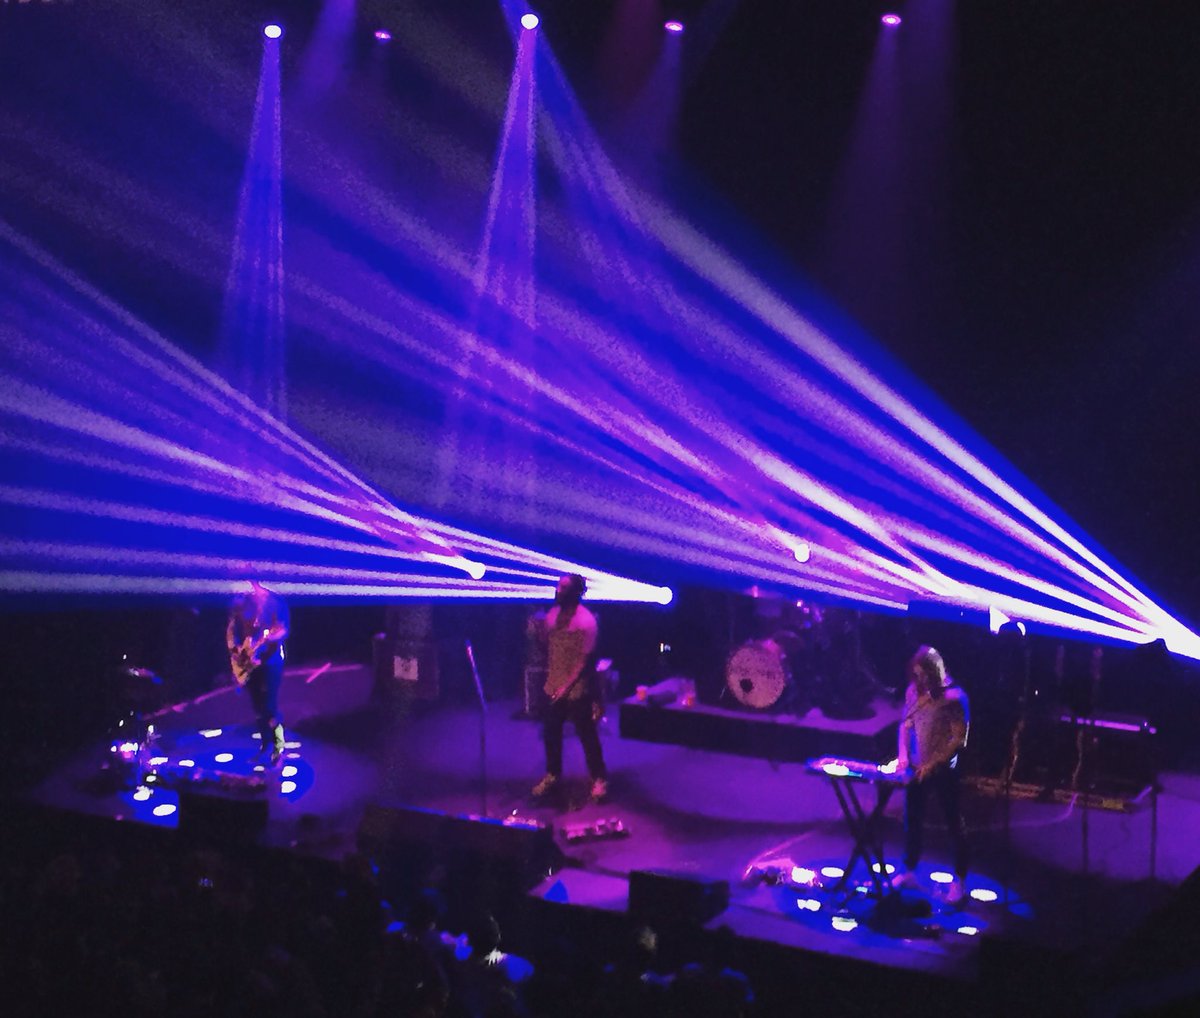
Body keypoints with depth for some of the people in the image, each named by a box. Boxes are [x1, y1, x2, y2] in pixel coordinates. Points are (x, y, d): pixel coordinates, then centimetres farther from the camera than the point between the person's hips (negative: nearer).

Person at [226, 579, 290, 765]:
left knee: (269, 706, -10)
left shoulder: (275, 601, -8)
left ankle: (278, 748, 1)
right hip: (248, 660, 5)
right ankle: (266, 743, 23)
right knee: (257, 706, 11)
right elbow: (232, 629, 8)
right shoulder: (240, 601, 3)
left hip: (270, 659, -4)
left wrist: (268, 637, -32)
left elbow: (283, 630, -12)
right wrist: (235, 650, -5)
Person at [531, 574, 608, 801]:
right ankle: (552, 776, 28)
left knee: (587, 736, 3)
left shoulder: (586, 621, -16)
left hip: (577, 690, -5)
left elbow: (586, 659, -16)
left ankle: (599, 779, 16)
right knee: (550, 734, 12)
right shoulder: (552, 615, 2)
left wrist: (567, 686, -20)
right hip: (553, 687, 5)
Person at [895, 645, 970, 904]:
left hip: (943, 770, -6)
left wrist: (933, 763, -19)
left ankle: (960, 880, 15)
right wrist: (903, 755, -4)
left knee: (954, 824, 6)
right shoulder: (914, 691, 0)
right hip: (916, 767, 6)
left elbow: (959, 739, -17)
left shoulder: (953, 697, -18)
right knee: (912, 820, 16)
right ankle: (909, 872, 32)